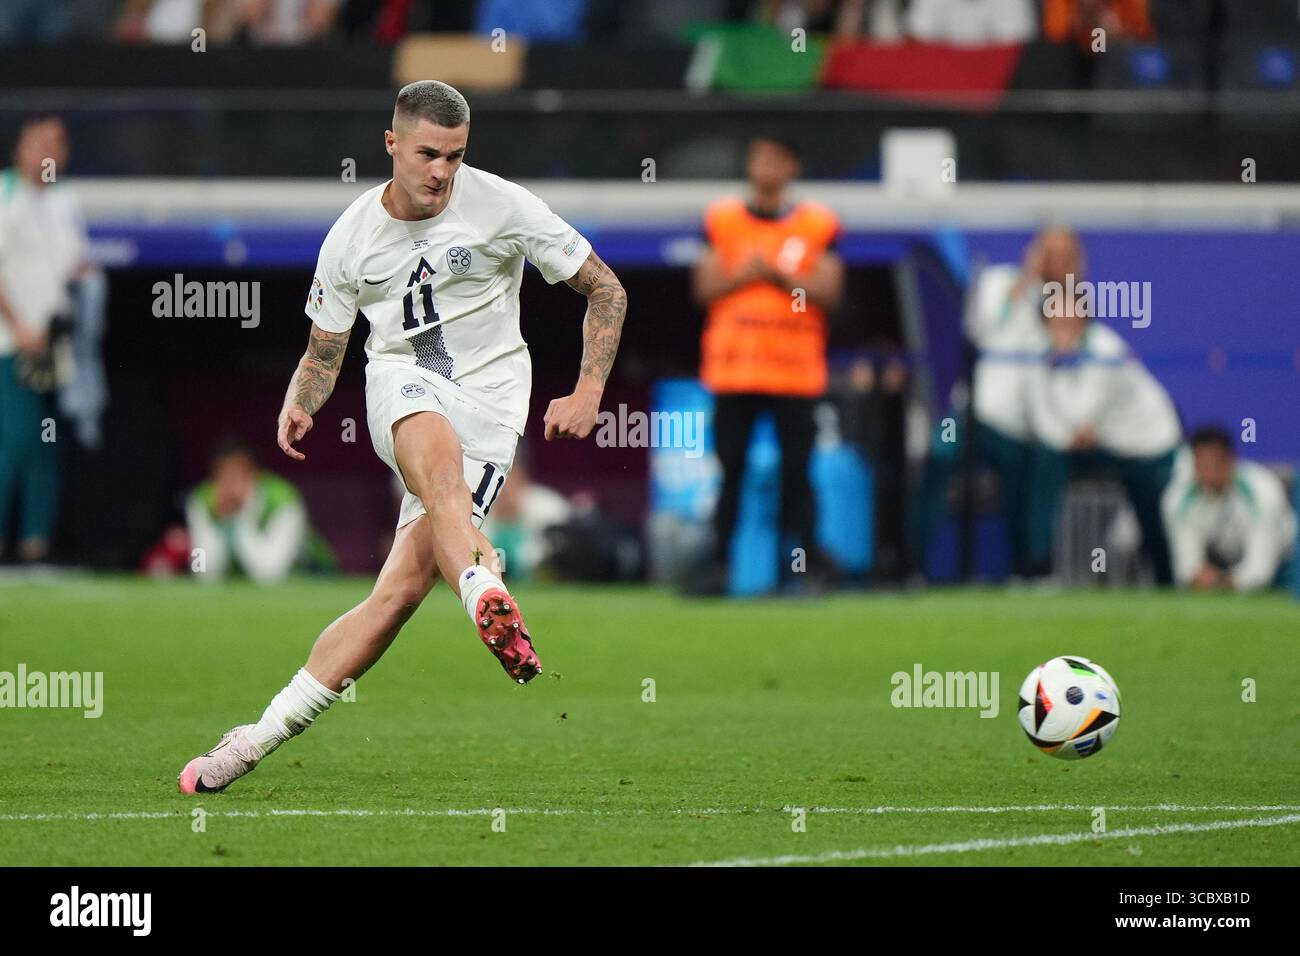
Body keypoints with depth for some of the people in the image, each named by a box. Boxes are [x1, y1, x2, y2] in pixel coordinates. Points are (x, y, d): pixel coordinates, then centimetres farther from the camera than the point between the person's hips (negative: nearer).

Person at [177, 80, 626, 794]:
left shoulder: (500, 206, -4)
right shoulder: (352, 236, 2)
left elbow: (606, 291, 4)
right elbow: (324, 351, 15)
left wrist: (588, 392, -4)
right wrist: (298, 408, -6)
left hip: (490, 401, -1)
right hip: (400, 382, 1)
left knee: (403, 589, -14)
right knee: (440, 463, -39)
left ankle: (262, 736, -10)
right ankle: (490, 605, -63)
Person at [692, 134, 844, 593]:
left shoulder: (817, 225, 5)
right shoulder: (722, 221, 7)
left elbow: (828, 292, -1)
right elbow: (705, 287, 3)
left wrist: (779, 276, -12)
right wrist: (745, 274, -12)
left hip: (796, 370, -1)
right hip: (733, 367, 1)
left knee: (796, 470, -2)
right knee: (731, 469, 1)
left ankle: (808, 557, 6)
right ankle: (719, 562, 4)